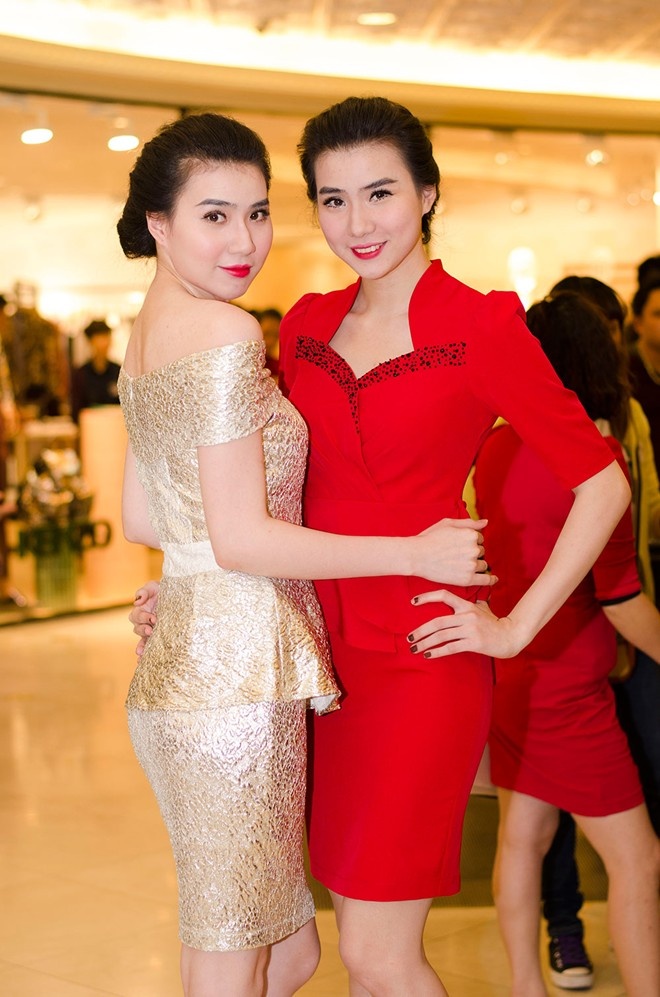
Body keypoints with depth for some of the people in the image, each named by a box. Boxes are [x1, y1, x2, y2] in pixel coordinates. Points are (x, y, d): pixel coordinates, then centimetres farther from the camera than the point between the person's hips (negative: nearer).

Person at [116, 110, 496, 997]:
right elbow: (242, 540, -18)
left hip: (177, 655, 9)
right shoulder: (227, 335, -15)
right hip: (241, 664, -9)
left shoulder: (147, 335, 14)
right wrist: (417, 553, -14)